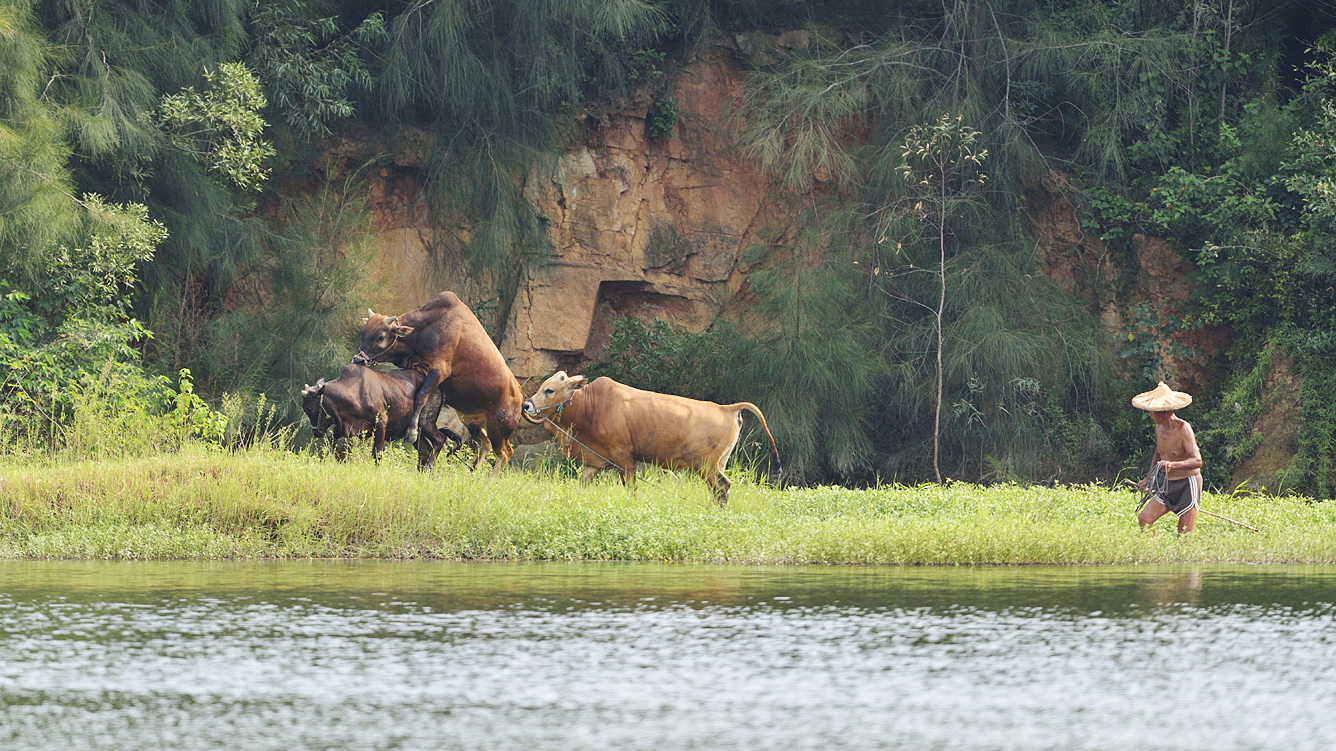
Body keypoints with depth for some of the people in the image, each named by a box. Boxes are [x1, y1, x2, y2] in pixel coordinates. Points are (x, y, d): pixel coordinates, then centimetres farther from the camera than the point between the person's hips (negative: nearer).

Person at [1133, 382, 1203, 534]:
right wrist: (1149, 479, 22)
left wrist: (1173, 465, -45)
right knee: (1143, 520, -6)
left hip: (1188, 484, -8)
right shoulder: (1159, 427, 6)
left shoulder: (1183, 429, -19)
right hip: (1168, 486, 8)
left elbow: (1197, 461, -29)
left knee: (1184, 536, -10)